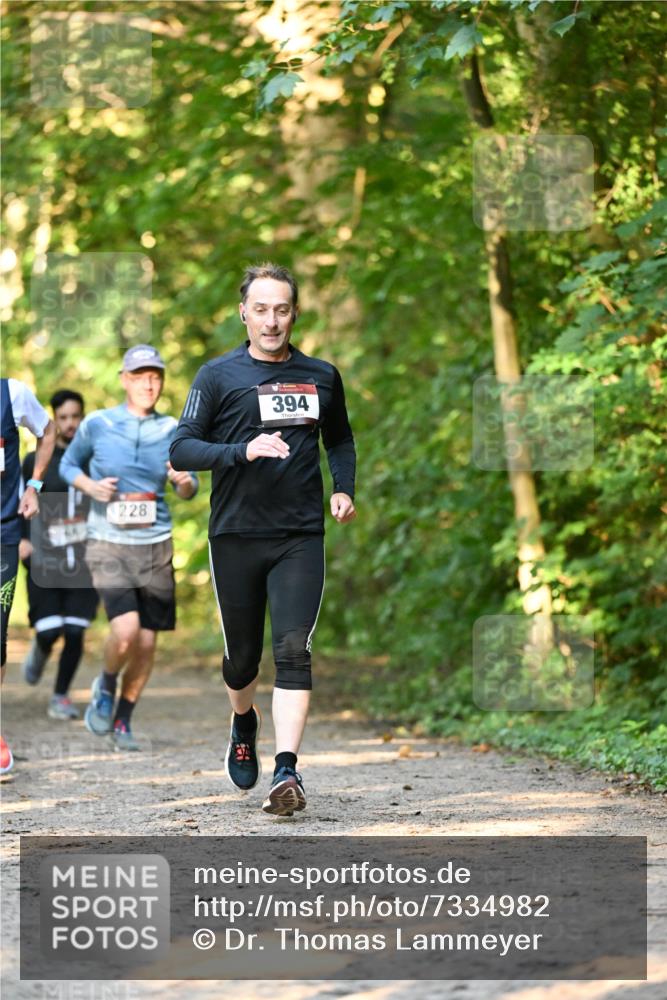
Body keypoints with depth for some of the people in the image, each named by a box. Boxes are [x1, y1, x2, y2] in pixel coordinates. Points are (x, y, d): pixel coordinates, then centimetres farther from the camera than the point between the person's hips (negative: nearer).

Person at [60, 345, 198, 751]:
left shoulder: (172, 431, 3)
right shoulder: (97, 424, -2)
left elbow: (188, 491, 12)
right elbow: (68, 464, 13)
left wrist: (186, 482, -12)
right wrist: (90, 486, -8)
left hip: (156, 546, 3)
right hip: (109, 545, -3)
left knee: (147, 643, 6)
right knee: (126, 632, -20)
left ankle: (123, 721, 26)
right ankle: (106, 686, 13)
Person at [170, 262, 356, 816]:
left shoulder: (322, 377, 9)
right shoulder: (219, 376, 0)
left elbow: (340, 439, 26)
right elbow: (181, 449, -6)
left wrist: (344, 489, 8)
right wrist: (243, 450, -21)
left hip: (301, 536, 1)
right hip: (236, 536, 0)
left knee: (293, 651, -14)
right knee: (242, 655, 10)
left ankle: (287, 772, -18)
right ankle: (244, 723, 43)